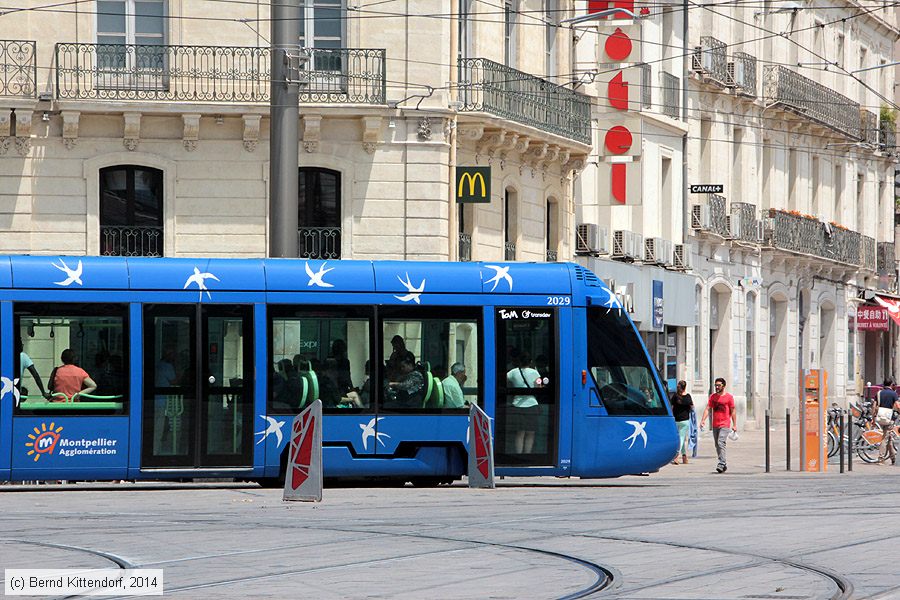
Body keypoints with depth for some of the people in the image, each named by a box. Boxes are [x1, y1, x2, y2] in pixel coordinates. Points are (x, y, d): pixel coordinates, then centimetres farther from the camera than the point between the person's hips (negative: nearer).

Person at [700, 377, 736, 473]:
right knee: (717, 446, 9)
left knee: (721, 443, -19)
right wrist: (703, 420, -8)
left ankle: (721, 464, -22)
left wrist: (735, 425, -1)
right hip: (715, 425, 5)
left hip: (725, 425, -5)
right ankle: (724, 465, 19)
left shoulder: (729, 397, -1)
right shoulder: (712, 396, 10)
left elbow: (733, 411, 2)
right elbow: (707, 408, 6)